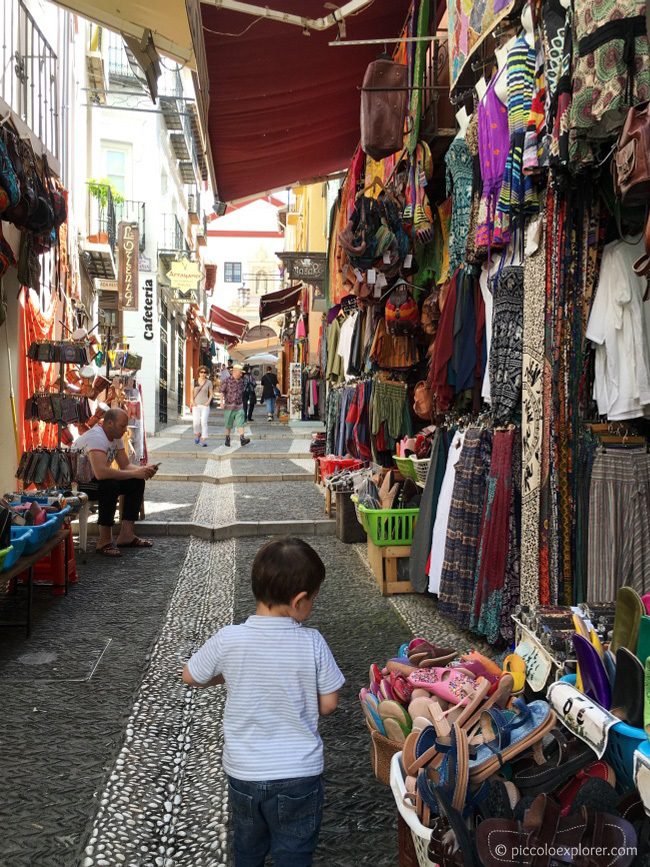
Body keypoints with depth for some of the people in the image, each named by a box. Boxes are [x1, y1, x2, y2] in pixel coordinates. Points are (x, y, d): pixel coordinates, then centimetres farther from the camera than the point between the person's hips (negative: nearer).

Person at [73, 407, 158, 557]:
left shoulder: (116, 437, 3)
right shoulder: (96, 437, -28)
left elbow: (125, 465, 5)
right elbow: (100, 472, -42)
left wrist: (144, 469, -16)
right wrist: (135, 473, -35)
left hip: (95, 479, 10)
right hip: (77, 484, -10)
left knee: (137, 482, -3)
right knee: (110, 485, -36)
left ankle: (126, 536, -2)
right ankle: (105, 541, -25)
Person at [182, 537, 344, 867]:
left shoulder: (228, 640, -16)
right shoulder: (312, 643, -18)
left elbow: (190, 677, 1)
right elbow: (328, 704, -8)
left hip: (244, 773, 2)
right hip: (299, 775, -1)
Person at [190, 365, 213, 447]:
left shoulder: (208, 382, 3)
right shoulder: (195, 381, 7)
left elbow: (211, 394, 8)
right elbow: (192, 392, 13)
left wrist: (208, 402, -7)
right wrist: (192, 401, -1)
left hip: (205, 405, -1)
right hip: (196, 404, 1)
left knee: (204, 422, -12)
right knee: (196, 422, -9)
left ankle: (204, 440, -11)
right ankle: (197, 434, 21)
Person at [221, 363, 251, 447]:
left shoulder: (241, 381, 9)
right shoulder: (227, 380, -7)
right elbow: (222, 391, -3)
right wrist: (222, 402, -9)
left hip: (239, 407, 3)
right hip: (229, 406, -3)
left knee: (240, 423, -9)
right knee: (228, 424, 7)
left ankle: (242, 439, -18)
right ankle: (227, 439, 21)